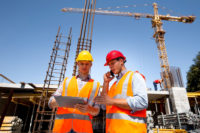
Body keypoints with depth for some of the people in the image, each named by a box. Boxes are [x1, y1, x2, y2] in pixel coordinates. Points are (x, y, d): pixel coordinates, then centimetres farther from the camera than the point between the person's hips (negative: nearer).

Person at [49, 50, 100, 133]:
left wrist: (88, 109, -17)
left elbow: (96, 111, 6)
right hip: (62, 126, 1)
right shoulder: (67, 81, 13)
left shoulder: (95, 85, 10)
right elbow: (51, 103, 8)